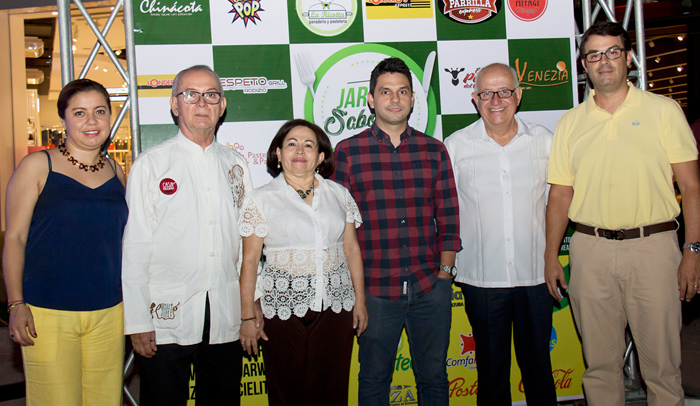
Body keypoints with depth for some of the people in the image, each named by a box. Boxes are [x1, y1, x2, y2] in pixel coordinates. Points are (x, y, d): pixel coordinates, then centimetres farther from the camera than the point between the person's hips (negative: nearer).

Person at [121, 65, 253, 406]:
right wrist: (137, 322, -8)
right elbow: (134, 248, -4)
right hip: (166, 321, -3)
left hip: (227, 321, 4)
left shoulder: (236, 165, 10)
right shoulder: (150, 164, -1)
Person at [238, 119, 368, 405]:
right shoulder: (262, 200, 0)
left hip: (335, 306, 2)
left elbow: (352, 249, 11)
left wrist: (360, 301, 9)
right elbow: (249, 261, -1)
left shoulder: (339, 194, 8)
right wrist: (248, 317, -4)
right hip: (284, 308, -2)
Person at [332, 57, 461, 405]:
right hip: (375, 290, -2)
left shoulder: (434, 150, 7)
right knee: (374, 378, 11)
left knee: (433, 376, 14)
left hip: (431, 288, 2)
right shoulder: (347, 152, -1)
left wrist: (445, 271, 3)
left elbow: (448, 218, 9)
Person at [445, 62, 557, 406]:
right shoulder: (454, 146, 1)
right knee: (491, 367, 9)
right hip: (482, 276, -1)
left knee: (538, 364, 11)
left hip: (535, 274, 1)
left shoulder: (543, 140, 5)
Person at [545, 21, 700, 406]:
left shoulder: (663, 110, 3)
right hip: (590, 249, 2)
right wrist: (550, 255, 7)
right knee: (599, 361, 10)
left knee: (661, 361, 4)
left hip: (653, 246, -2)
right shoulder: (570, 122, 9)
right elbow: (560, 195, 10)